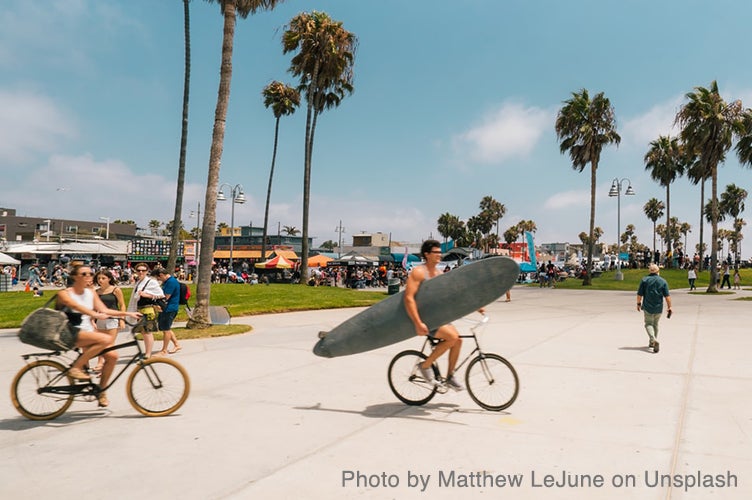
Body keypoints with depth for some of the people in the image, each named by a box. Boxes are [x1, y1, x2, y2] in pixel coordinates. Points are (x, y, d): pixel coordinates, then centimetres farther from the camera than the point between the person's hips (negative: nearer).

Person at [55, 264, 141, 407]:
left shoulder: (91, 293, 12)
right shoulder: (64, 294, -7)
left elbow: (105, 310, 7)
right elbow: (77, 306, -26)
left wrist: (128, 313, -5)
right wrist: (96, 315, -44)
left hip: (88, 332, 7)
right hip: (71, 334, -7)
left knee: (112, 355, -13)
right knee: (106, 339, -30)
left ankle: (101, 390, 4)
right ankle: (76, 368, -17)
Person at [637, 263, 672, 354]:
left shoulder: (644, 280, -4)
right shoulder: (663, 281, -1)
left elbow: (639, 294, -2)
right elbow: (667, 296, -6)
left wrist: (638, 303, 11)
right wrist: (669, 307, -1)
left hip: (648, 307, -2)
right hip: (659, 308, 2)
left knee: (649, 324, 3)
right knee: (655, 324, 17)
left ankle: (653, 340, -22)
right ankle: (652, 343, 25)